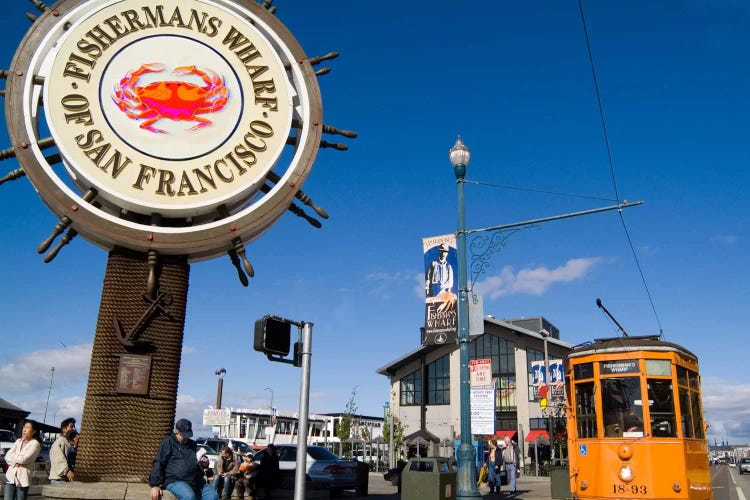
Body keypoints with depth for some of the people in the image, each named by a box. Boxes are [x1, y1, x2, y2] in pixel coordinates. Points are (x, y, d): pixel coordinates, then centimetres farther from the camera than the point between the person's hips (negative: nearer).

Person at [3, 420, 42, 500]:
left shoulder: (35, 444, -4)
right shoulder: (18, 441, 16)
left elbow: (23, 459, -13)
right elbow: (7, 456, 8)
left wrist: (12, 457, 3)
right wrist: (14, 463, -10)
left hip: (22, 478, -5)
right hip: (10, 476, 5)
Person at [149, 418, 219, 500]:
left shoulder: (193, 444, 22)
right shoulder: (168, 442, 6)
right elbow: (158, 464, -1)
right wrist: (155, 485, -11)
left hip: (196, 481, 6)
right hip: (175, 481, -6)